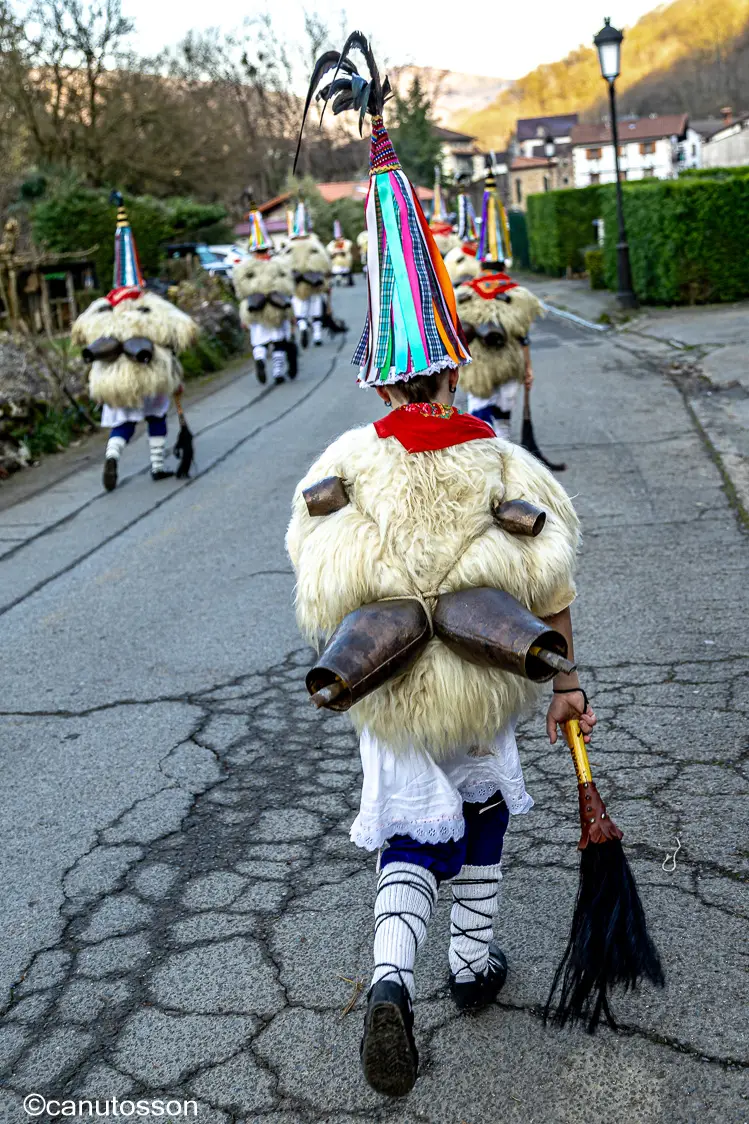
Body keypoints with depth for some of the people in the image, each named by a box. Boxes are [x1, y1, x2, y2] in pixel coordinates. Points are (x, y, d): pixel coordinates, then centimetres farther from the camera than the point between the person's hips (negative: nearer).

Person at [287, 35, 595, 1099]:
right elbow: (548, 586, -10)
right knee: (482, 811, 24)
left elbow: (323, 583, -7)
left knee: (408, 837, 12)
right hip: (483, 690, 0)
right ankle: (476, 962, 36)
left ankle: (391, 976, -10)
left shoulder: (347, 465, -11)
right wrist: (563, 681, 1)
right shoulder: (501, 463, -12)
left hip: (389, 692, 0)